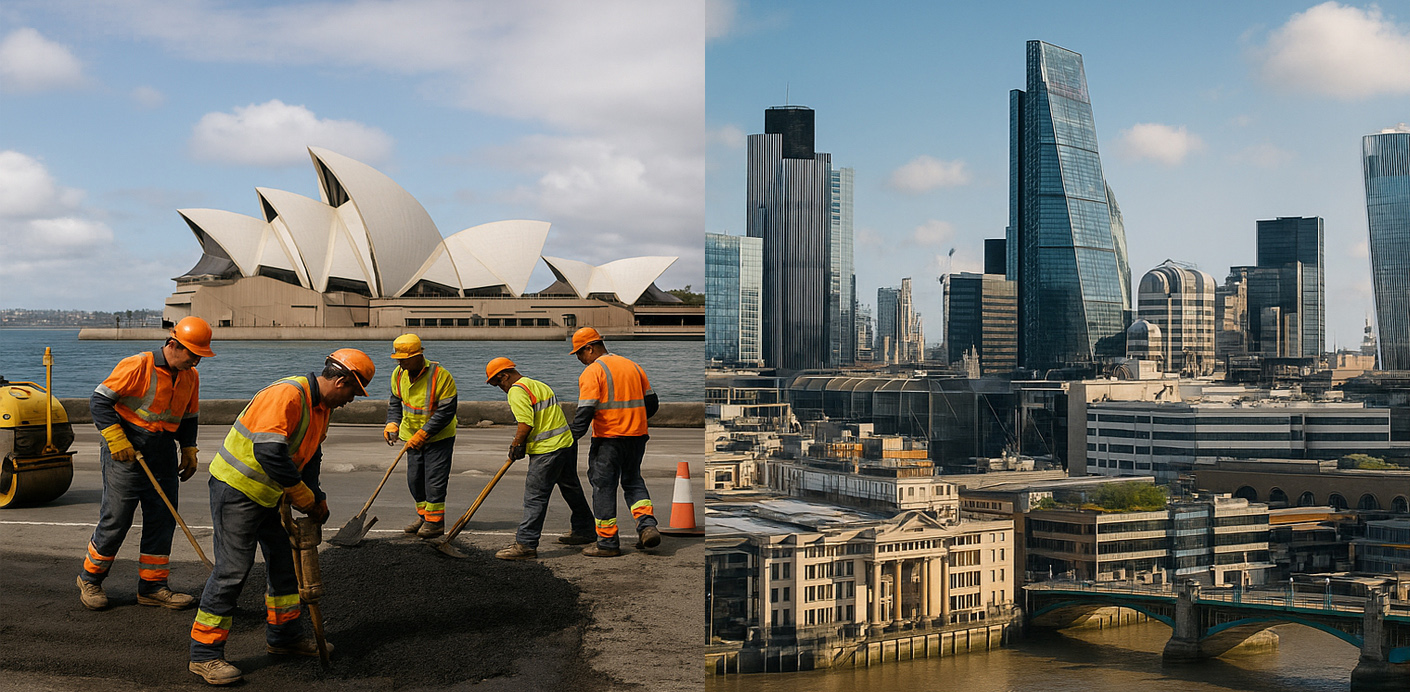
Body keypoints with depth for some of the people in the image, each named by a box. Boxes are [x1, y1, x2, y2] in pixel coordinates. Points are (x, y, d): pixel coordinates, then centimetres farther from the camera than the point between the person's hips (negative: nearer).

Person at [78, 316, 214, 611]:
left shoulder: (190, 377, 7)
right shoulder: (137, 366, -15)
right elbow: (99, 400, -13)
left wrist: (189, 451, 12)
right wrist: (116, 440, -19)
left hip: (163, 455, 7)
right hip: (126, 453, -7)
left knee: (162, 520, 6)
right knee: (115, 520, -1)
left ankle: (152, 586, 15)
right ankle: (90, 579, 19)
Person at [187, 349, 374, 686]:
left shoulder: (321, 407, 8)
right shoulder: (286, 395, -26)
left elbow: (310, 457, 15)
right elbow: (269, 452, -34)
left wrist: (317, 500, 1)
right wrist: (305, 497, -24)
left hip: (267, 494, 10)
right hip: (236, 487, -10)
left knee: (285, 561, 16)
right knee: (232, 570, -8)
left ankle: (284, 635, 31)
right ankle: (204, 654, 1)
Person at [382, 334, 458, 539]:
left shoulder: (441, 376, -25)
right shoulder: (399, 375, -5)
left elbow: (445, 412, -24)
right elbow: (395, 402, 10)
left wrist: (421, 435, -25)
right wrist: (392, 425, -8)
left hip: (439, 437, -6)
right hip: (413, 436, 6)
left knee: (434, 478, -5)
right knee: (414, 479, 11)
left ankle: (435, 521, 6)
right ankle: (424, 516, 27)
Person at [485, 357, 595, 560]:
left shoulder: (517, 391, -10)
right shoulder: (538, 385, 19)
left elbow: (526, 423, -21)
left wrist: (515, 446, -7)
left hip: (548, 451, -10)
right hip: (568, 443, 10)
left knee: (535, 497, -7)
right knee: (571, 489, 22)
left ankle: (526, 544, -6)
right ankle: (583, 530, 37)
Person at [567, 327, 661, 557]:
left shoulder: (592, 372, -9)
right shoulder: (632, 366, 11)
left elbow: (585, 411, -18)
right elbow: (651, 402, 15)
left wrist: (571, 437, -15)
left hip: (608, 437, -6)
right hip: (637, 435, 6)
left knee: (604, 486, 4)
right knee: (633, 480, 20)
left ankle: (608, 542, 9)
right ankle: (647, 525, 2)